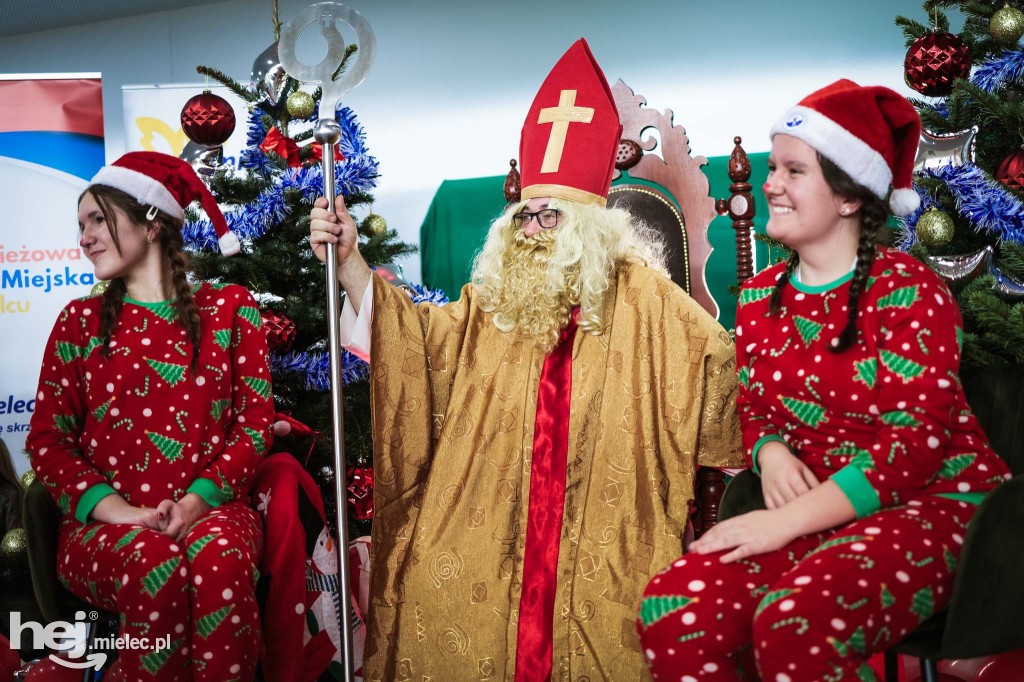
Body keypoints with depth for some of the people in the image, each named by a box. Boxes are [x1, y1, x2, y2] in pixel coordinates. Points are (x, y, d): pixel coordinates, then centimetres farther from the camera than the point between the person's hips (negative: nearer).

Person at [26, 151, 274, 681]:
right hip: (104, 523, 1)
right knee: (153, 564, -33)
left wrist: (199, 500, -13)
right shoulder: (80, 322, 12)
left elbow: (255, 420, 3)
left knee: (220, 560, -34)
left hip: (209, 509, 0)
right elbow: (47, 439, 6)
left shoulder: (230, 308, 9)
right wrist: (117, 509, -12)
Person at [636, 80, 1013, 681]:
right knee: (671, 612, -21)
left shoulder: (904, 289, -9)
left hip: (933, 505, -5)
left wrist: (786, 522, -21)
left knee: (796, 628, -35)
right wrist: (771, 452, -8)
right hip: (813, 514, 5)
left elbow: (917, 440, -17)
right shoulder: (761, 296, 9)